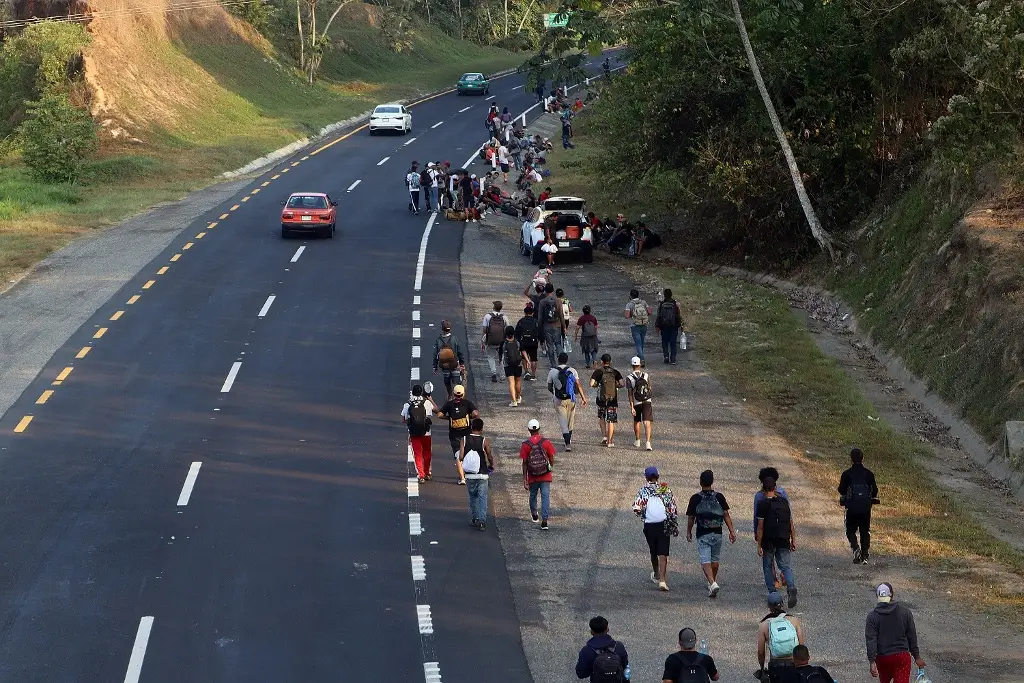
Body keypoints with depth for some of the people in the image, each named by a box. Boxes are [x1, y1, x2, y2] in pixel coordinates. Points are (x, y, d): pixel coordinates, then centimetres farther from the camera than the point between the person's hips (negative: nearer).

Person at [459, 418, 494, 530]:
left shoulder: (464, 439, -5)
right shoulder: (485, 441, -10)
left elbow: (461, 457, -9)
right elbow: (490, 457, -6)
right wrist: (491, 465, 15)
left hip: (469, 475, 2)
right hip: (482, 474, -2)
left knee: (472, 497, 17)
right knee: (482, 498, 3)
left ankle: (473, 519, 22)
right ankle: (482, 521, -4)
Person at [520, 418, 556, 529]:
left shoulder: (525, 445, -8)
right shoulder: (546, 442, -6)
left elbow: (524, 464, -7)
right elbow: (552, 459, 1)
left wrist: (525, 480, -3)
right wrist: (550, 467, 22)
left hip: (532, 477, 1)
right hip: (546, 476, -1)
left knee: (533, 495, 22)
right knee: (545, 497, -1)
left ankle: (534, 514, 41)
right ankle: (544, 520, -11)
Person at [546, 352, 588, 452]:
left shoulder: (552, 371, -6)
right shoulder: (572, 371, -4)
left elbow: (549, 388, 2)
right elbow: (578, 385, -9)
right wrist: (583, 398, -5)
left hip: (559, 400, -1)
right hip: (571, 399, 1)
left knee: (563, 422, -2)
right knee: (570, 421, 19)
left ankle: (567, 443, -17)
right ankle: (568, 440, 34)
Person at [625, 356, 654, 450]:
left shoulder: (629, 377, -8)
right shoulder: (646, 375, -1)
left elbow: (630, 393, -11)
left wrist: (631, 407, -12)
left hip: (636, 403, 0)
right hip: (647, 402, 0)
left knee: (636, 421, 21)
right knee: (647, 423, -6)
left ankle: (637, 441, 33)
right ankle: (648, 442, -21)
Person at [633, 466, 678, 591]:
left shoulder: (643, 490, 1)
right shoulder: (666, 488, 3)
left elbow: (637, 507, -11)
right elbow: (674, 509, 3)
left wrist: (642, 514, 10)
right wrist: (675, 527, 11)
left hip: (649, 525, 1)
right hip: (664, 524, -1)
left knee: (653, 552, 20)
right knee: (663, 553, -3)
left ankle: (656, 576, 39)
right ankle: (662, 580, -17)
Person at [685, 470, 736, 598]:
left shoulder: (695, 498, -8)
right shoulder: (719, 497, -2)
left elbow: (691, 518, -1)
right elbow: (726, 515, -1)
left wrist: (689, 532, 13)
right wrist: (732, 531, 4)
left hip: (703, 535, -3)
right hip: (717, 534, 3)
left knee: (705, 561, -5)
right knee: (715, 559, 19)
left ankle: (712, 583, -24)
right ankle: (713, 582, 33)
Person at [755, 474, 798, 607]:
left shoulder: (762, 504, -11)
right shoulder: (784, 502, 3)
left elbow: (760, 527, -11)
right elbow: (791, 523, 5)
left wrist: (759, 545, -7)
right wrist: (793, 540, 13)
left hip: (768, 541, -3)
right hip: (783, 541, 3)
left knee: (767, 566, 14)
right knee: (785, 566, 5)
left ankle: (772, 593, 13)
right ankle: (791, 587, -19)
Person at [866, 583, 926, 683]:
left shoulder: (872, 616, -6)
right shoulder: (905, 612, -3)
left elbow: (871, 641, -12)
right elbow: (912, 637, 1)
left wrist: (872, 662, -14)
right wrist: (917, 657, 9)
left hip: (883, 658, 1)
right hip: (902, 656, 0)